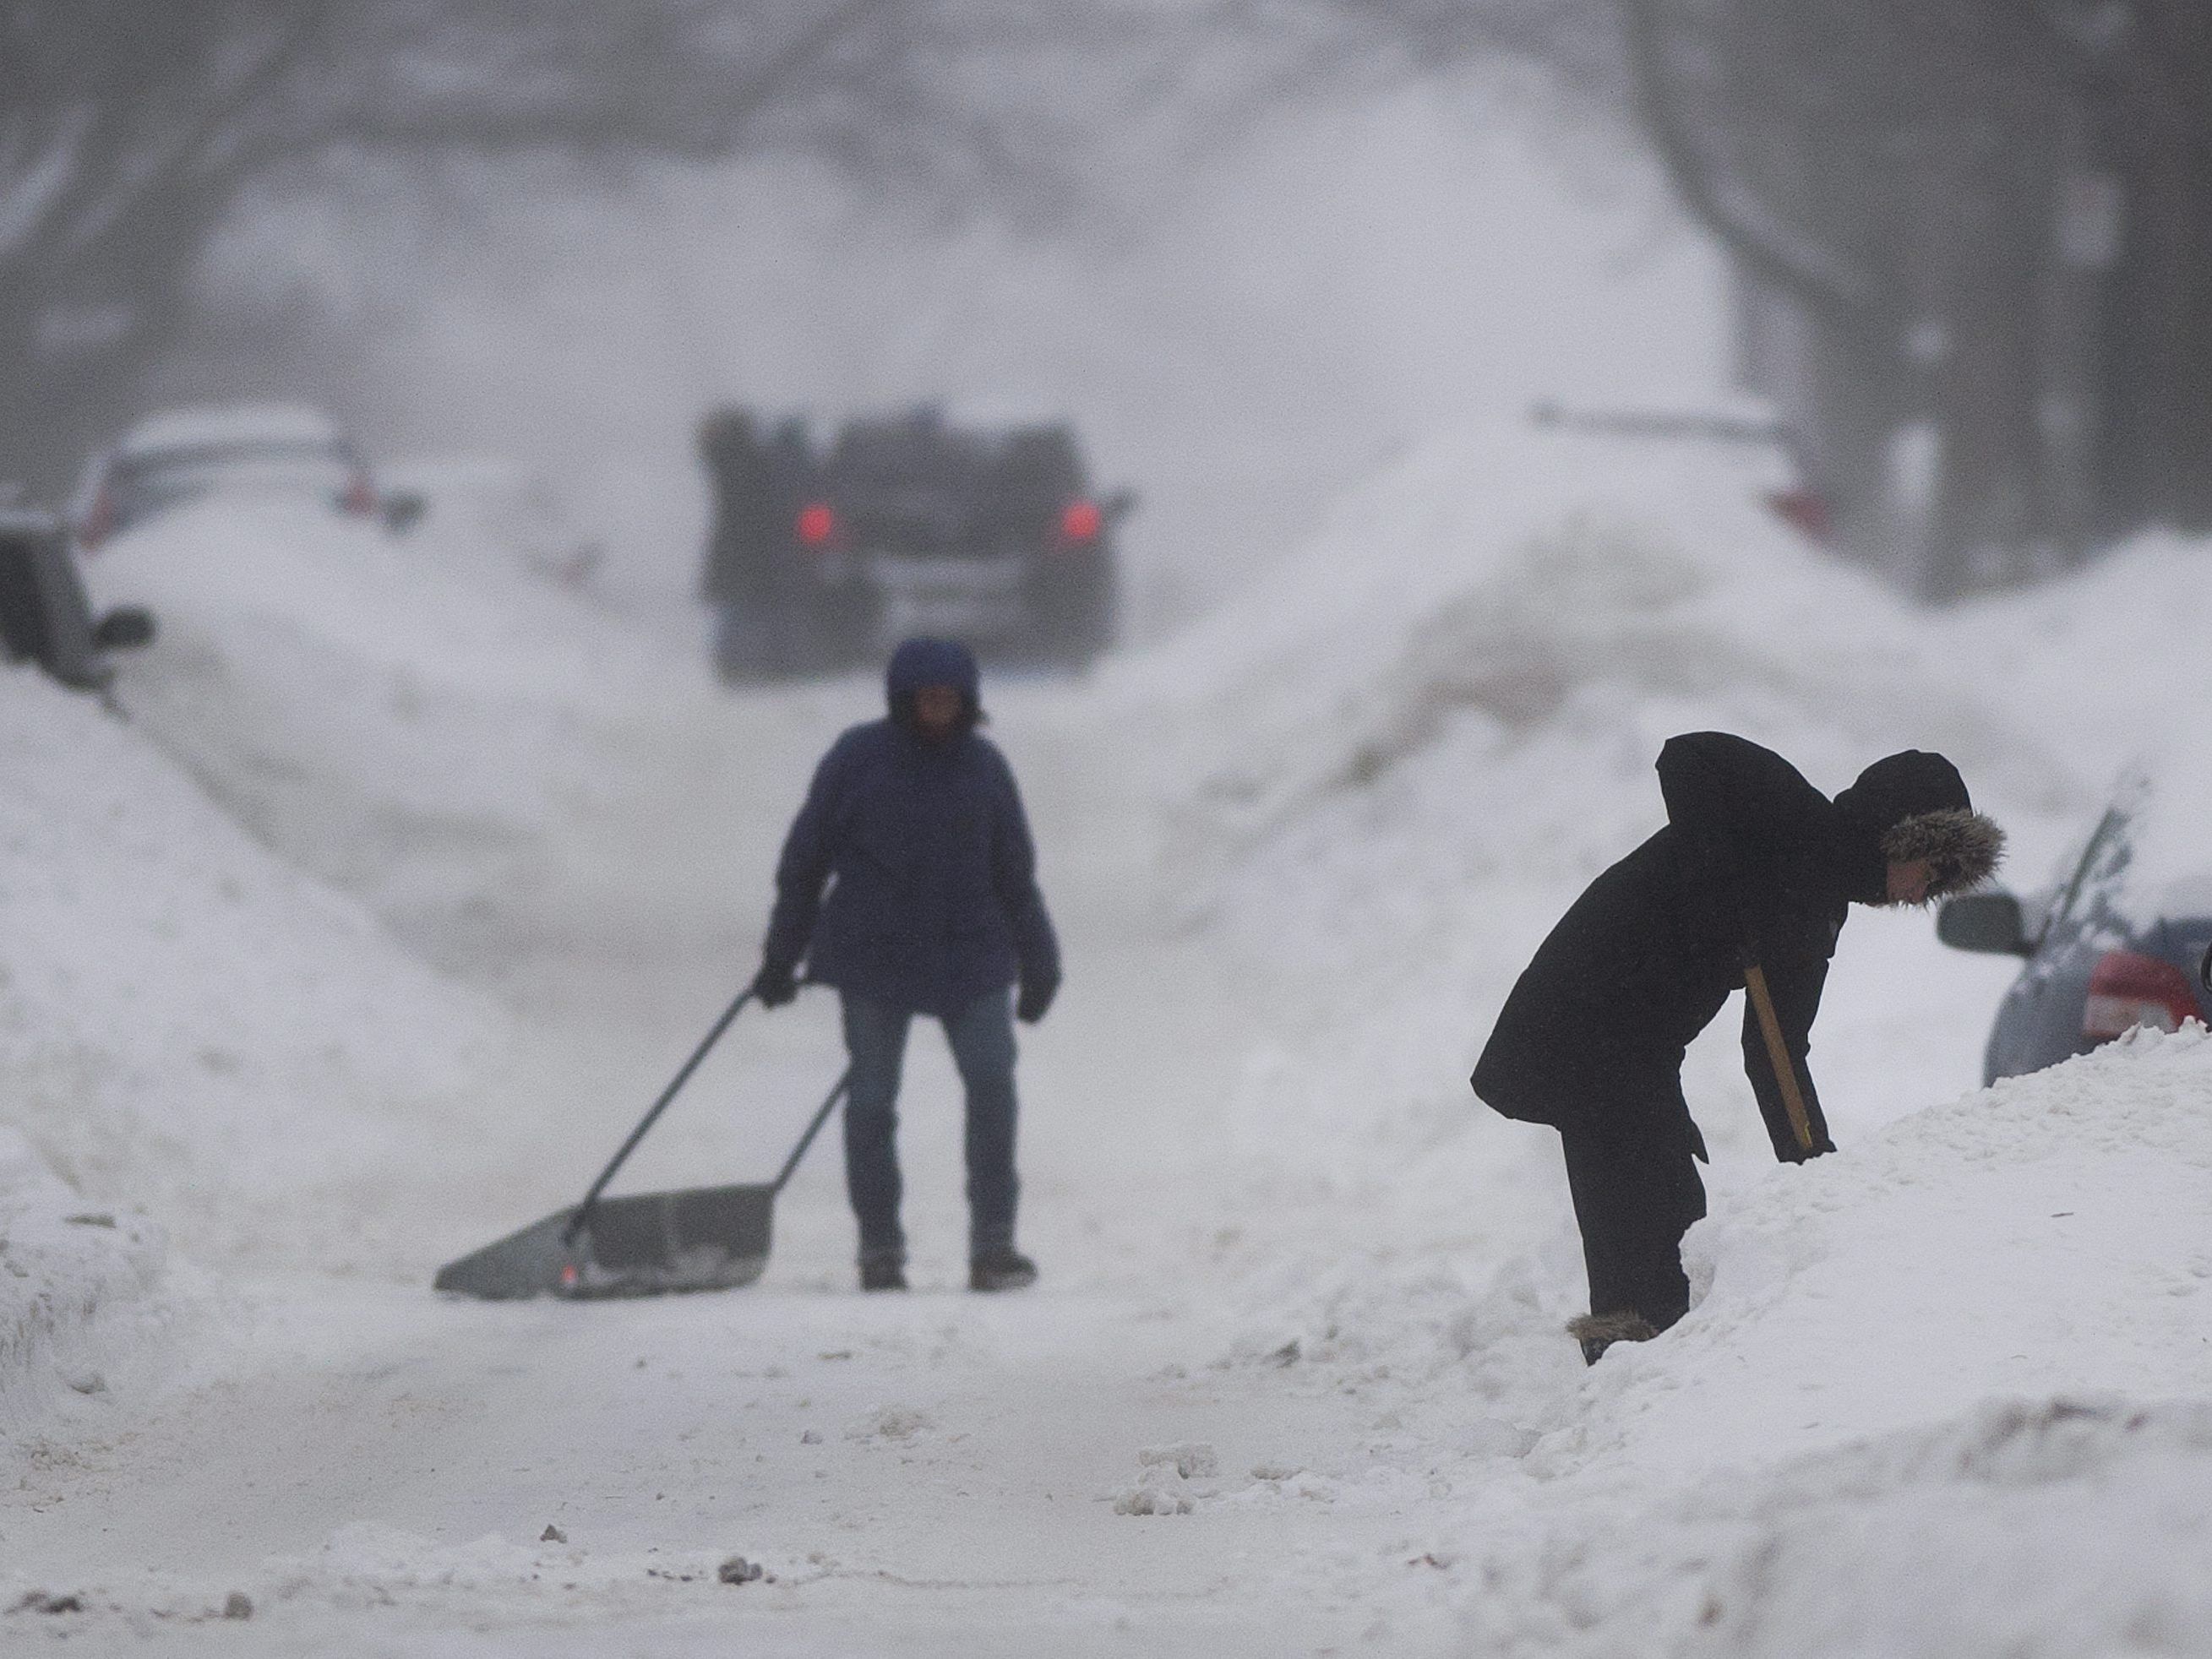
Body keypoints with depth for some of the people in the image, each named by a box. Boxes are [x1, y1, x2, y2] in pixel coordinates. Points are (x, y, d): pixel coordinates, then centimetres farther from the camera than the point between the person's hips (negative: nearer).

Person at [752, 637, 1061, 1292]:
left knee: (991, 1080, -10)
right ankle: (879, 1247, 11)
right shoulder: (858, 759, -3)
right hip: (874, 956, -1)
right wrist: (780, 955, 5)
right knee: (872, 1097, 0)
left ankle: (993, 1244, -4)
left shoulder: (983, 766, 4)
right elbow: (805, 857, 3)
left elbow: (1015, 874, 13)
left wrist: (1039, 964, 14)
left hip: (970, 953, 2)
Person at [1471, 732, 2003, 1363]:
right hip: (1587, 1021, -10)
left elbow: (1775, 1052, 15)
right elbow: (1685, 757, -23)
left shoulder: (1818, 913, 17)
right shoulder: (1796, 820, -8)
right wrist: (1729, 881, -25)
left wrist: (1816, 1163, 6)